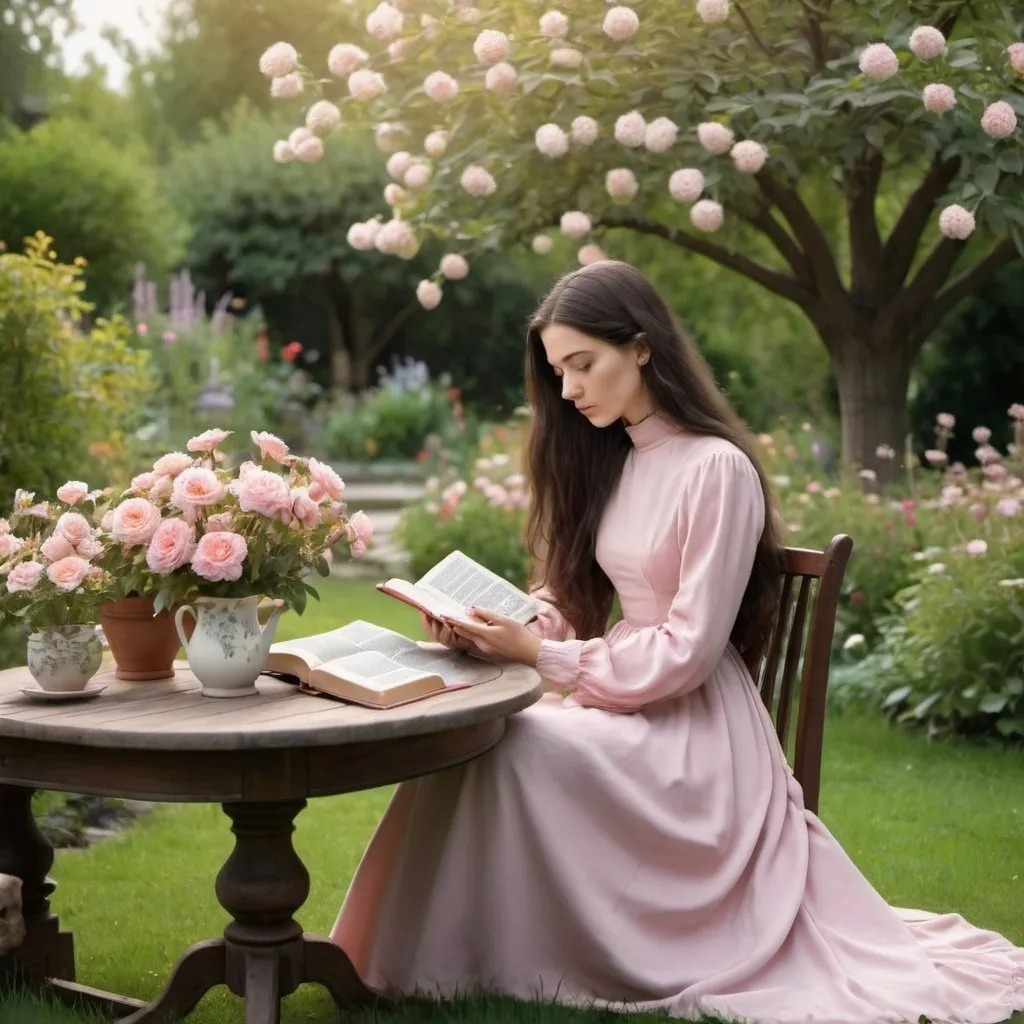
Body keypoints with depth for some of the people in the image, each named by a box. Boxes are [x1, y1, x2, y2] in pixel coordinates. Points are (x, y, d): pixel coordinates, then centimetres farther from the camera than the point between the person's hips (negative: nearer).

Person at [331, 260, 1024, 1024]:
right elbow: (580, 606, 11)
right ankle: (449, 956, -11)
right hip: (621, 704, 7)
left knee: (507, 750, -30)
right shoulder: (608, 461, 10)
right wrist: (504, 630, -10)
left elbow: (688, 650, -17)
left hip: (694, 728, -7)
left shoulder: (717, 468, -15)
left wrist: (541, 656, -21)